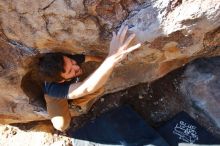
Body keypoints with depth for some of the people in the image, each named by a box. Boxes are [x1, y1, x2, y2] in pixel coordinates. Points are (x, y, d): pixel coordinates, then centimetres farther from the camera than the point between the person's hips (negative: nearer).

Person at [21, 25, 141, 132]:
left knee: (99, 89, -15)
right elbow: (87, 88, -70)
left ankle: (79, 104, 15)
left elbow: (90, 58, -11)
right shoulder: (53, 88, -51)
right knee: (61, 125, -28)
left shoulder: (71, 60, -36)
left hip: (73, 86, 5)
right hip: (56, 94, -4)